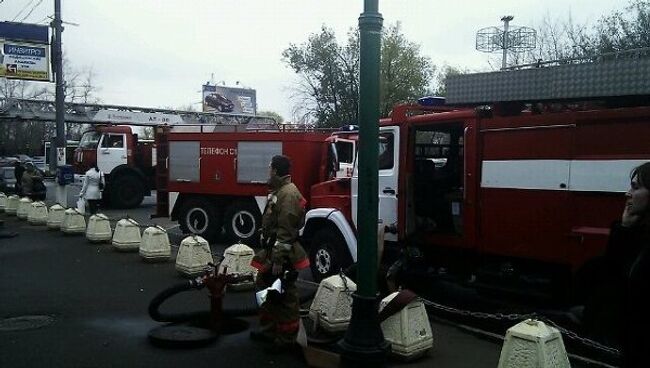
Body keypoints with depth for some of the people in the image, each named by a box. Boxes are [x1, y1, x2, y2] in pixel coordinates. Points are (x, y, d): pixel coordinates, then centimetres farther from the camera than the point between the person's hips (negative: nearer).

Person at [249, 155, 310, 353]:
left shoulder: (288, 193, -19)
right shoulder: (278, 191, 14)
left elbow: (285, 232, -24)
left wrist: (278, 261, -25)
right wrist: (268, 254, 22)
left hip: (283, 256, -11)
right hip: (273, 252, 11)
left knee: (285, 297, 0)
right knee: (266, 290, 20)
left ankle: (287, 338, 11)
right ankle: (268, 329, 33)